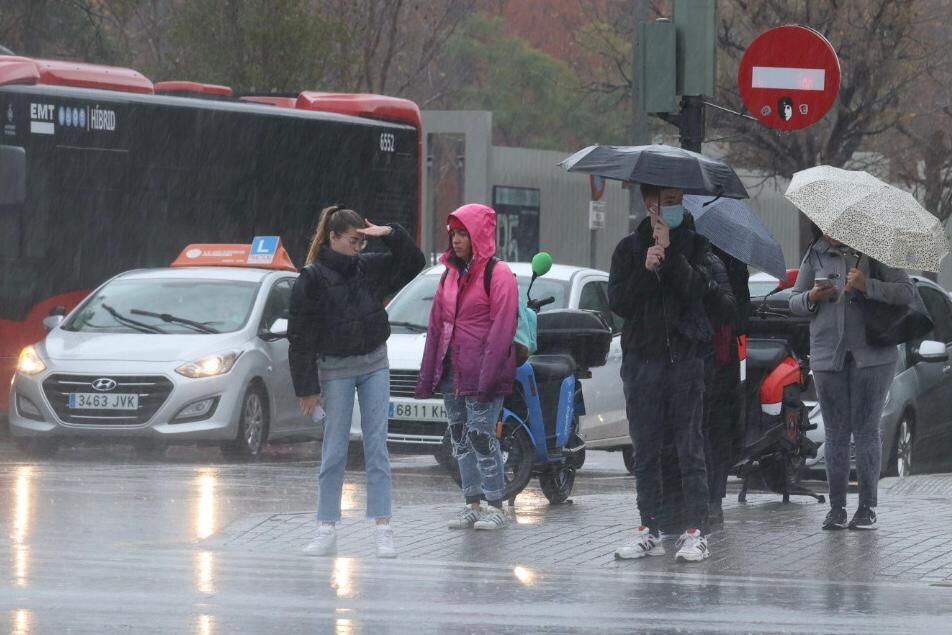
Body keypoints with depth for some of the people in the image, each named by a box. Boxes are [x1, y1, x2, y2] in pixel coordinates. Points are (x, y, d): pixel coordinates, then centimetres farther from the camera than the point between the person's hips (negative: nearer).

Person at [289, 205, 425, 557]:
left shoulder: (369, 268, 5)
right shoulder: (312, 278, -9)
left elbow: (414, 262, 13)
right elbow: (301, 337, -9)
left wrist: (390, 234, -5)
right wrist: (307, 388, -12)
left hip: (374, 364, 4)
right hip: (335, 369, -4)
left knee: (377, 447, 0)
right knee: (334, 450, 0)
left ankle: (383, 531, -1)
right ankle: (326, 532, 7)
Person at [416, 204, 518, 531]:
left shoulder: (498, 274, -7)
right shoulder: (452, 274, 17)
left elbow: (502, 328, -14)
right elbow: (436, 326, 18)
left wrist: (489, 375, -21)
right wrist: (428, 374, 13)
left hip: (481, 372, -8)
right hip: (452, 372, 8)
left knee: (481, 435, -10)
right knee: (460, 437, 8)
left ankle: (496, 506, -4)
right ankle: (472, 504, 14)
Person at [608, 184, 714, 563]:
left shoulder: (696, 245, 7)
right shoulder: (630, 248, 11)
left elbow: (696, 290, -9)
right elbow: (618, 302, 0)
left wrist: (670, 254, -15)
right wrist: (646, 269, -12)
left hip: (686, 357, -2)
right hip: (642, 358, 2)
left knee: (690, 448, -5)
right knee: (645, 451, 5)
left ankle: (695, 534, -4)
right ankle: (649, 532, 10)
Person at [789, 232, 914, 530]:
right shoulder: (816, 255, 10)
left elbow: (907, 292, -7)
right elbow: (794, 302, 14)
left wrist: (867, 286, -20)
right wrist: (811, 299, -9)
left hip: (871, 355, -3)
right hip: (828, 356, 3)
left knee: (866, 430, -3)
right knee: (836, 433, 2)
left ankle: (867, 508, 1)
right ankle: (836, 508, 5)